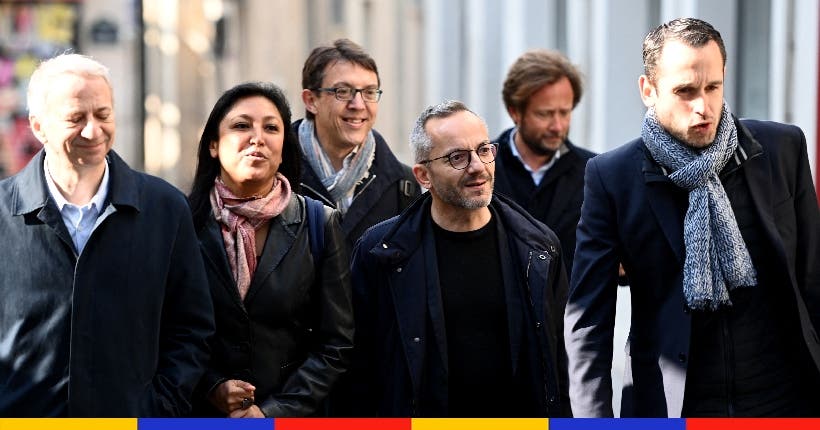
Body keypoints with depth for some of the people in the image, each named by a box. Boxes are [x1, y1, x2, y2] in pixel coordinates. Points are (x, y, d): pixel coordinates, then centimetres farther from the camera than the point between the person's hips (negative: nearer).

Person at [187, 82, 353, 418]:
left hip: (293, 417, 0)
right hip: (200, 415, 0)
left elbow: (336, 345, -4)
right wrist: (211, 387, -14)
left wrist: (275, 412, -12)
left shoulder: (319, 224, -3)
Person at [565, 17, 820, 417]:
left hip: (784, 399, 2)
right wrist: (594, 420, -14)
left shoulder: (782, 149, 0)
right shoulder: (613, 177, -6)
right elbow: (587, 319, -6)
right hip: (671, 409, -1)